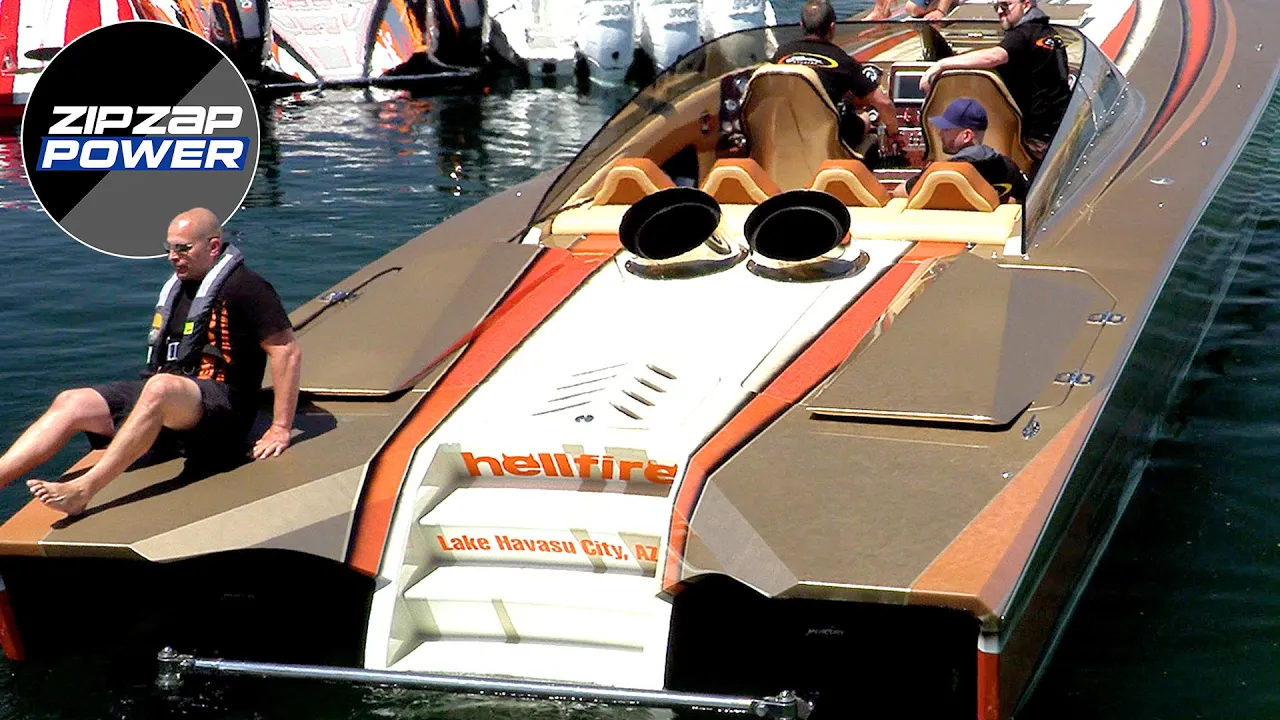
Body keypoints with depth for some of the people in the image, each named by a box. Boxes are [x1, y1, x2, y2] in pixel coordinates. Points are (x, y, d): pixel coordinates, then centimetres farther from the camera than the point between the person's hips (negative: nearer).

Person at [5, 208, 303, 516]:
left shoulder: (243, 286, -6)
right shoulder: (178, 286, 20)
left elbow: (288, 351, -12)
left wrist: (280, 430, -15)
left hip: (222, 408, -9)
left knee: (160, 389, -39)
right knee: (71, 403, -9)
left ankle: (82, 491, -48)